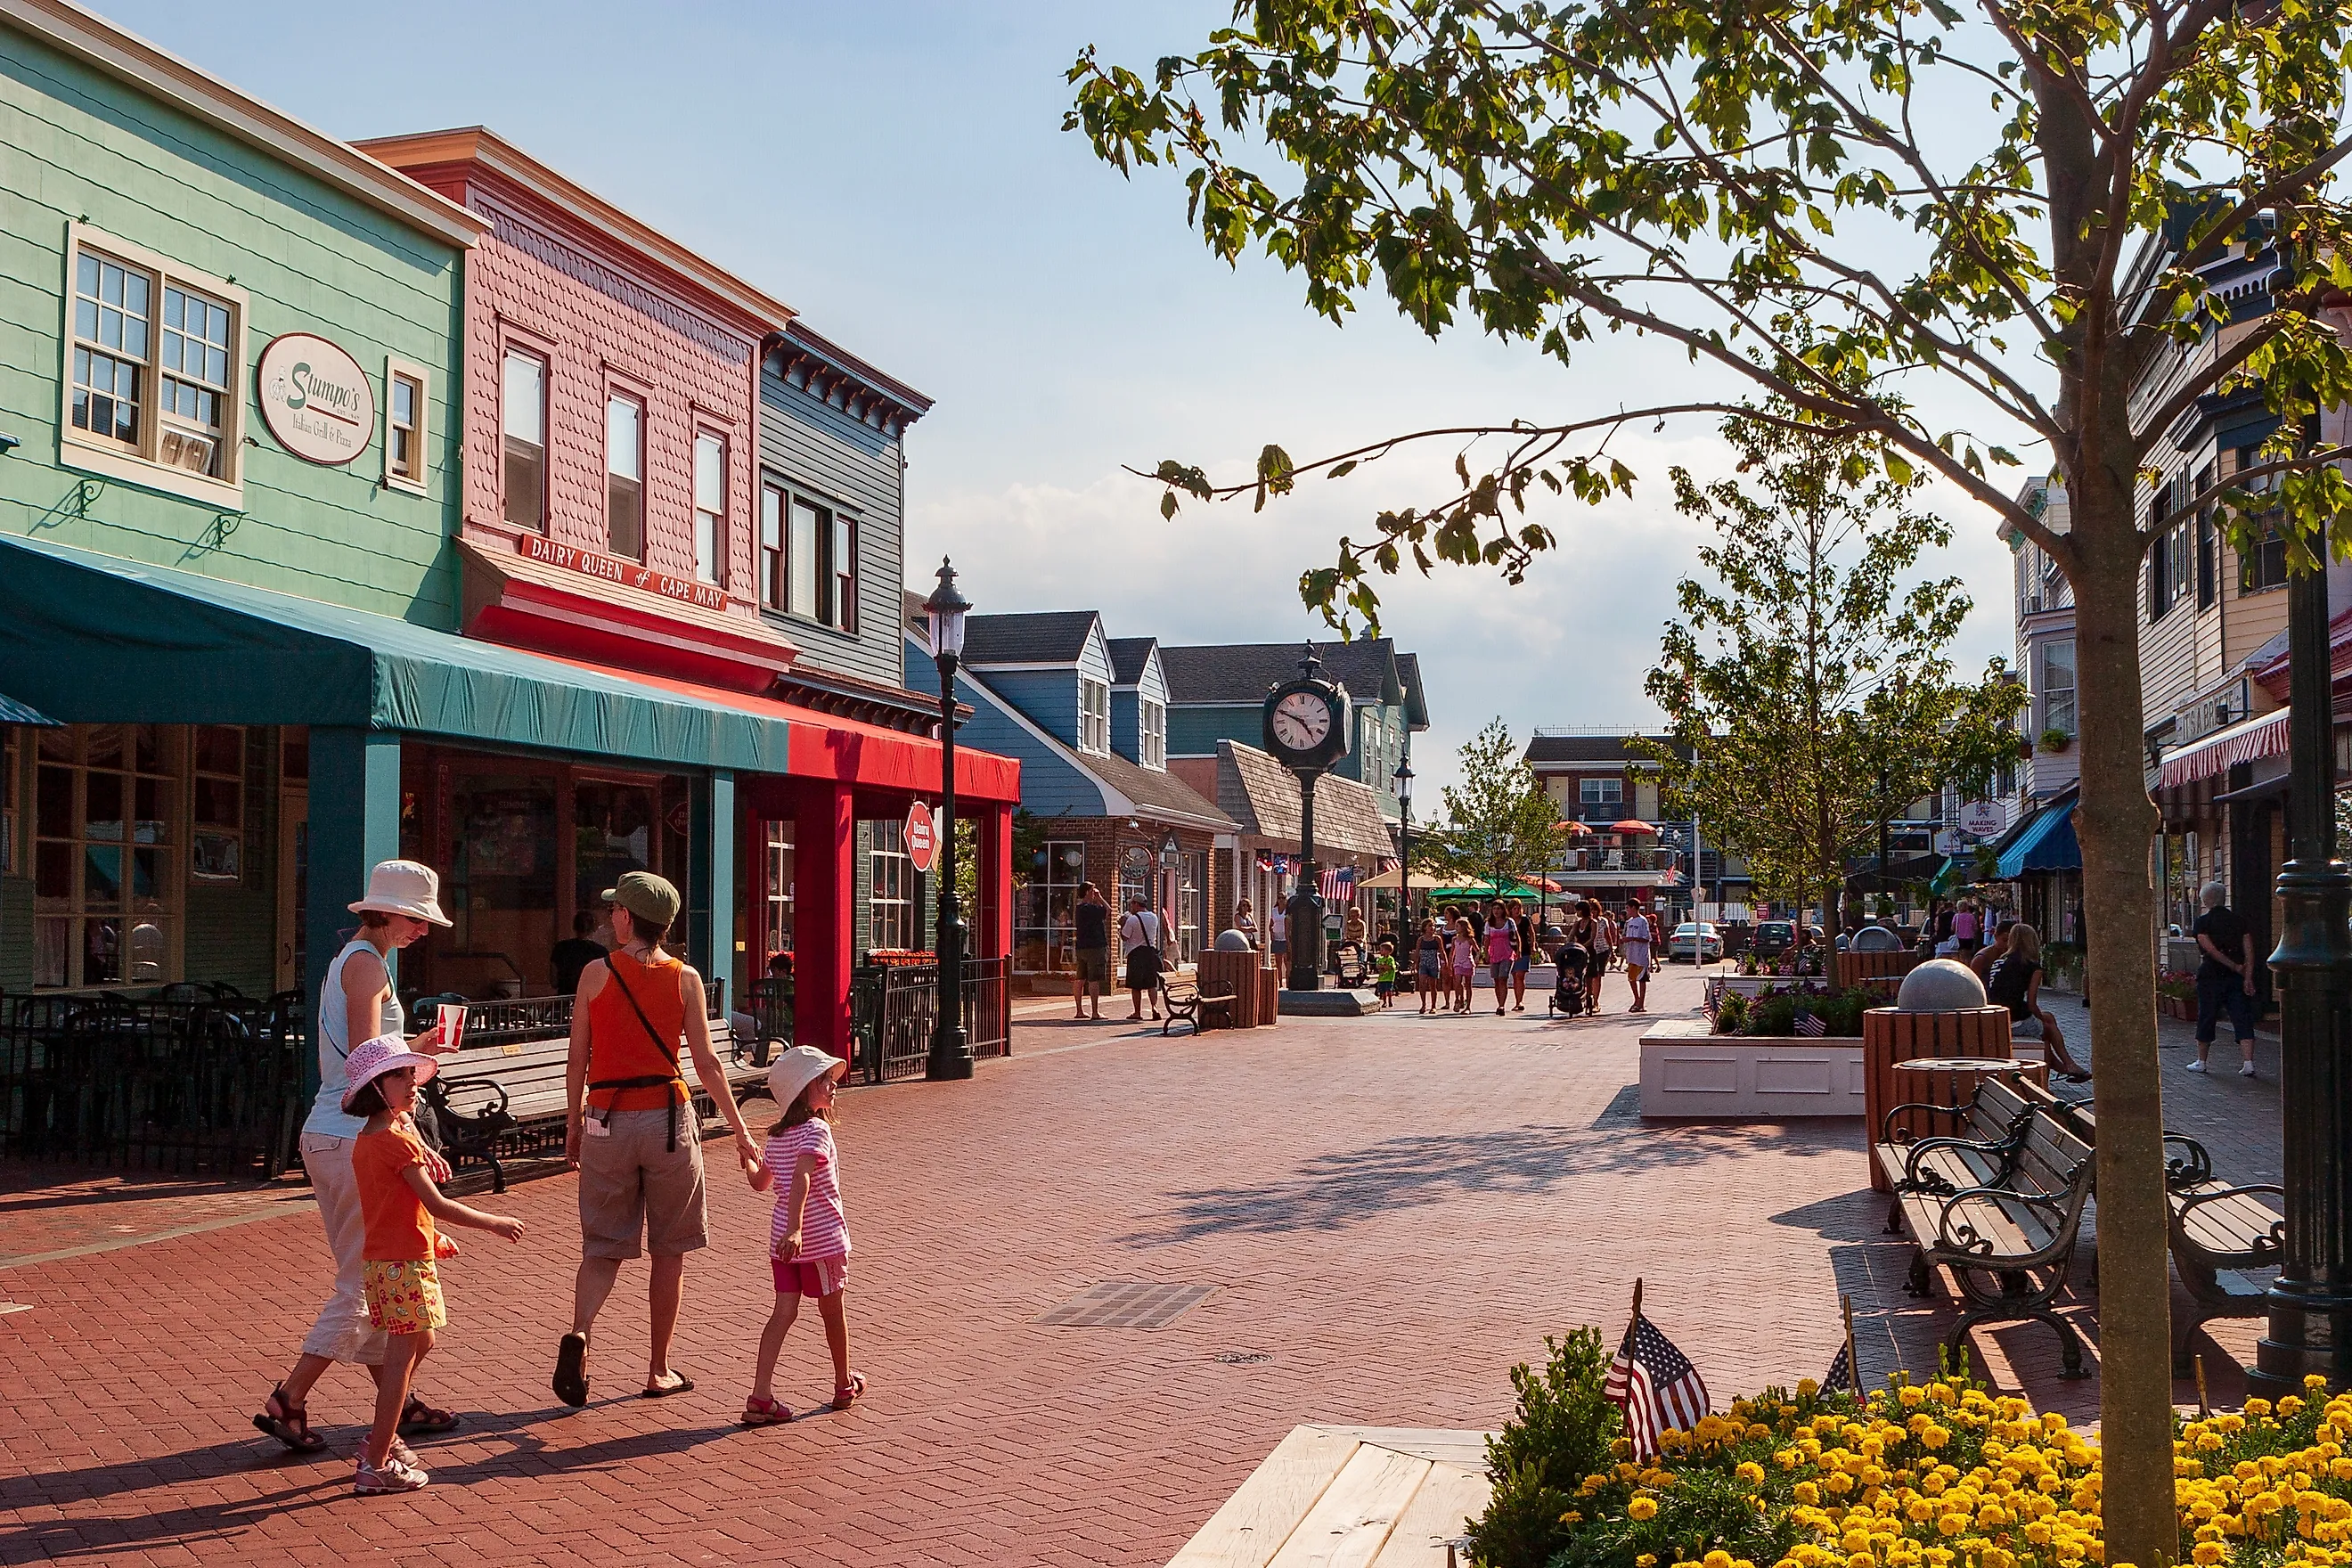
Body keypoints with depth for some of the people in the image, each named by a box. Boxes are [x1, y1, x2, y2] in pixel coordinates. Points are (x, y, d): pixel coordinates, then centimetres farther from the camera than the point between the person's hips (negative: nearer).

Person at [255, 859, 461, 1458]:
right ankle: (286, 1402, 0)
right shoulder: (367, 962, -12)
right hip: (356, 1139, -10)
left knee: (364, 1280, 14)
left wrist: (415, 1046, 31)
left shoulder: (351, 959, 18)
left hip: (325, 1137, 10)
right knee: (362, 1284, -3)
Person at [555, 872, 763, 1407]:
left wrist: (572, 1125, 13)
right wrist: (741, 1132, 2)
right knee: (669, 1250, 11)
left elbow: (578, 1061, 1)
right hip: (668, 1119, 0)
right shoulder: (684, 978, -1)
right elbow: (706, 1064, -3)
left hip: (607, 1121, 0)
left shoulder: (596, 974, -1)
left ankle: (578, 1333, -15)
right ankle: (659, 1372, 16)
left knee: (603, 1247, 11)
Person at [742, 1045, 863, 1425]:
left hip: (782, 1237, 6)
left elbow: (760, 1183, 24)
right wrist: (795, 1228, -41)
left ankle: (760, 1396, -7)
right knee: (832, 1310, 12)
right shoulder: (816, 1130, -16)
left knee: (784, 1311, 5)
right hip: (822, 1234, -6)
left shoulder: (777, 1135, 9)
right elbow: (801, 1178, -31)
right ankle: (844, 1384, 31)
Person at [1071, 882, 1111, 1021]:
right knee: (1094, 980, -7)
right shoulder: (1090, 908, -16)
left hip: (1081, 947, 9)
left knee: (1080, 979, 11)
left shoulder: (1078, 909, 11)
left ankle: (1079, 1010, 18)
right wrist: (1099, 897, -2)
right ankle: (1095, 1012, -7)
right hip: (1095, 947, -9)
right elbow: (1108, 910, -12)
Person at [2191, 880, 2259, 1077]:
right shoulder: (2238, 919, 6)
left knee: (2206, 1018, 8)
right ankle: (2248, 1063, -11)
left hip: (2211, 976, -3)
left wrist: (2235, 966, -9)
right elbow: (2249, 951, -1)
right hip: (2237, 979, 3)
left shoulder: (2203, 921, -5)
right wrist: (2248, 976, -5)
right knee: (2242, 1019, 0)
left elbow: (2210, 949, -15)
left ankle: (2201, 1062, 18)